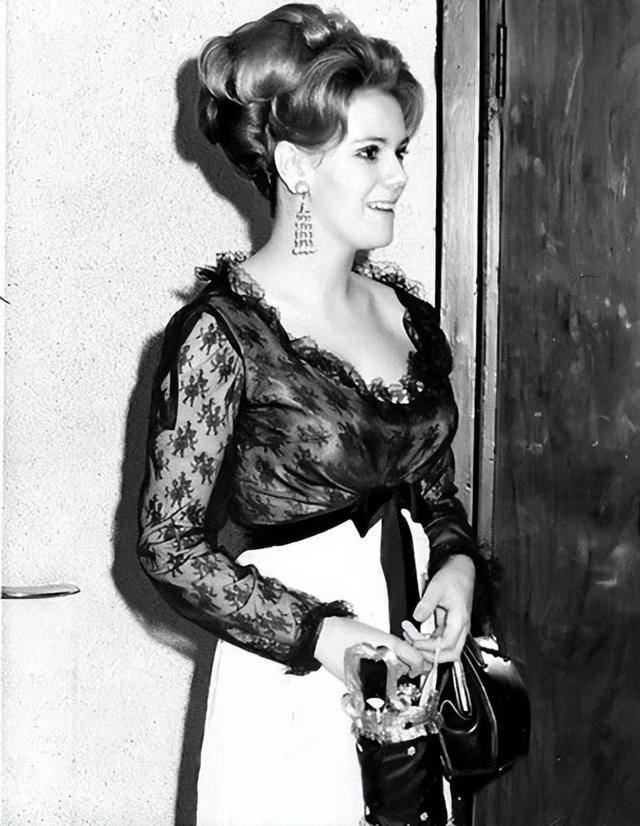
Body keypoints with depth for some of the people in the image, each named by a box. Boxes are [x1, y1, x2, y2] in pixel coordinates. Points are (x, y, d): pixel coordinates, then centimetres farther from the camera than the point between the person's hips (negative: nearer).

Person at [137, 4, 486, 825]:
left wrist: (457, 564, -6)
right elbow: (169, 544, -14)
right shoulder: (218, 332, -16)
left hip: (413, 663, 6)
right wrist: (321, 634, -19)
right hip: (292, 686, -5)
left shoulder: (408, 316, 3)